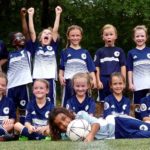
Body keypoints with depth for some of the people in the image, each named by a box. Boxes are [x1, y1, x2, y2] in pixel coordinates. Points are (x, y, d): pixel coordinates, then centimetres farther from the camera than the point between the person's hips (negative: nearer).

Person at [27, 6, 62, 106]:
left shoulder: (53, 47, 8)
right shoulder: (36, 47, 9)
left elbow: (55, 30, 1)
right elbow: (32, 31, 3)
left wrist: (58, 14, -4)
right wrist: (31, 15, -2)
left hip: (50, 78, 0)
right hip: (37, 78, 1)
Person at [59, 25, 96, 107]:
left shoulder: (85, 52, 11)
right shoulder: (65, 52, 8)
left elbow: (91, 68, 8)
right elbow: (61, 68, 7)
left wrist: (93, 79, -5)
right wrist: (61, 77, -11)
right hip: (69, 82, -1)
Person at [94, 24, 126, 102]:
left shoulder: (119, 51, 6)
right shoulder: (100, 51, 6)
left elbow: (123, 66, 5)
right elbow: (97, 68, 4)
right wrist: (98, 81, -3)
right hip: (104, 81, 0)